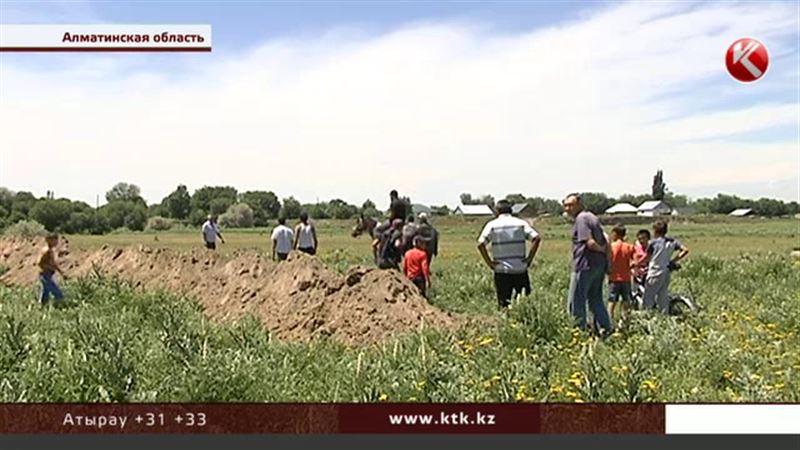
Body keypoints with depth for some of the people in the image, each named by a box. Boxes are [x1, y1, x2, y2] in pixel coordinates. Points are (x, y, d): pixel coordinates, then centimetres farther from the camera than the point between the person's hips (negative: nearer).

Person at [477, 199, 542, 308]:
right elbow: (537, 238, -7)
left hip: (502, 271, -1)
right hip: (521, 270, 2)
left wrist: (489, 262, -6)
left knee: (504, 305, 4)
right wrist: (530, 258, -2)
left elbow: (481, 244, -13)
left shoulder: (492, 225, -1)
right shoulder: (521, 223, 4)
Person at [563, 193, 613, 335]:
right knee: (596, 300, 16)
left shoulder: (581, 219, -13)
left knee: (576, 303, -1)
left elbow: (590, 243, -20)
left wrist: (602, 250, -4)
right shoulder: (592, 217, 16)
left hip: (585, 266, -9)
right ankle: (606, 330, 18)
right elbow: (605, 241, 18)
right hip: (599, 265, 10)